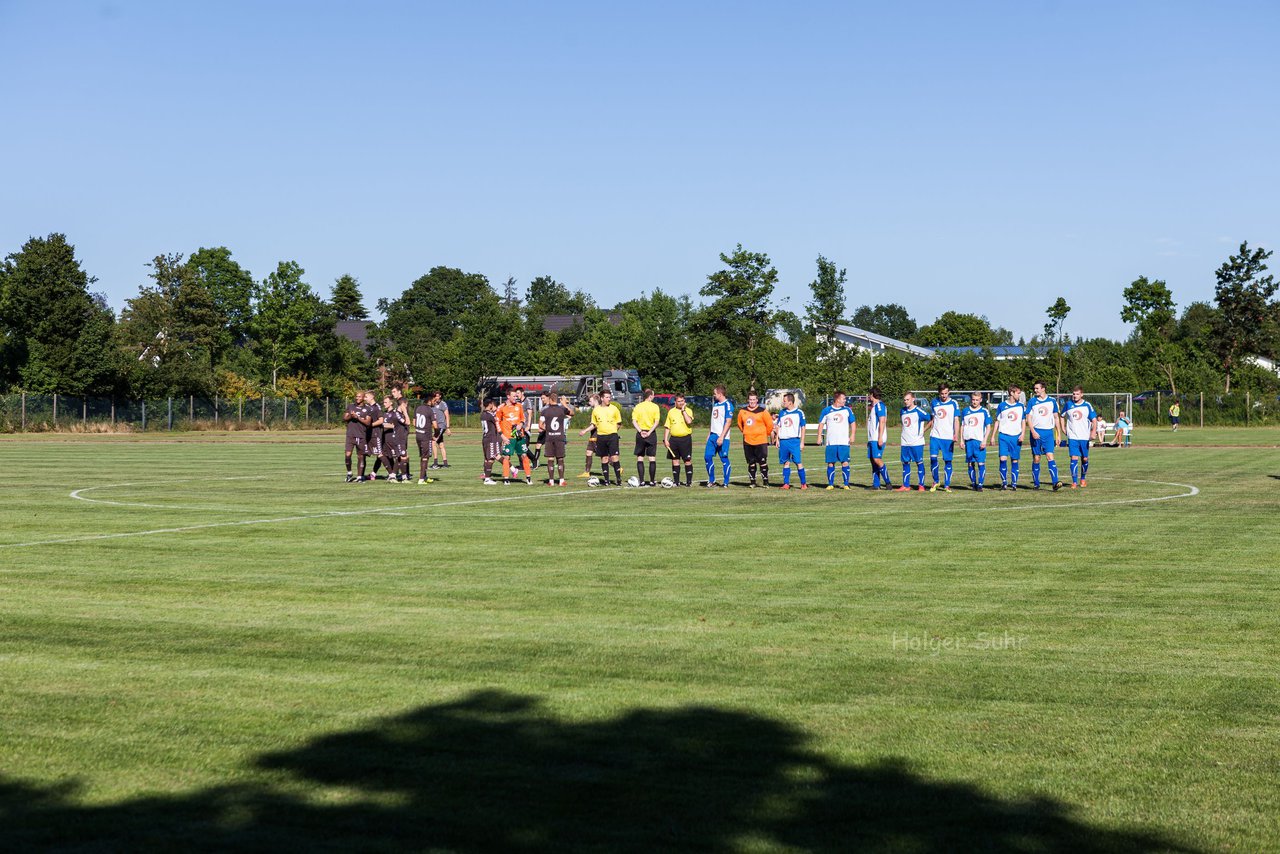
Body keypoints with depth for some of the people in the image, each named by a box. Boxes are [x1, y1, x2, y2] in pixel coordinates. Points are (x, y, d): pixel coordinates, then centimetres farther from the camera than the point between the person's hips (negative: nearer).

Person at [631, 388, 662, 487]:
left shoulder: (637, 407, 3)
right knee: (652, 458, 4)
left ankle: (641, 481, 1)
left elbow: (634, 421, -4)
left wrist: (640, 431, -9)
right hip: (651, 434, -1)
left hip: (640, 434, 1)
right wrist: (649, 432, -10)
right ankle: (652, 481, 4)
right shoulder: (655, 407, -3)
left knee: (640, 458, 6)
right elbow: (657, 422, -10)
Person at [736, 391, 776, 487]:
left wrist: (766, 434, 14)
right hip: (747, 441, 3)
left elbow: (769, 424, 6)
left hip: (761, 441, -3)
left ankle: (766, 482, -2)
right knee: (751, 462, 7)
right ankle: (752, 482, 14)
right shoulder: (742, 412, 9)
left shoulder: (762, 411, -2)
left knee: (763, 462, -6)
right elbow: (740, 424, 24)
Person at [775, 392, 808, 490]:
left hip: (794, 440, -4)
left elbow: (803, 428, 2)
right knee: (786, 462, 6)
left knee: (798, 462, -8)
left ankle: (803, 483, -3)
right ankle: (786, 484, 10)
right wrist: (777, 439, 9)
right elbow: (778, 426, 18)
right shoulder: (782, 412, 12)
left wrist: (802, 442, -2)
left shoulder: (799, 412, 0)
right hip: (783, 441, 4)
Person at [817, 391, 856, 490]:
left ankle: (846, 484, 0)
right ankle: (830, 484, 9)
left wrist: (852, 435, -1)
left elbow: (852, 423, 12)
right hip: (831, 442, 0)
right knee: (830, 463, 1)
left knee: (845, 462, -6)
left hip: (844, 442, 0)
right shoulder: (827, 411, 4)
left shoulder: (847, 410, 7)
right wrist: (819, 436, 1)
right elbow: (821, 424, 9)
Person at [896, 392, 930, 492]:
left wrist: (924, 430, -4)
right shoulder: (902, 411, 11)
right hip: (905, 442, 6)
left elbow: (931, 419, -6)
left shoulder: (919, 411, -8)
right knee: (905, 463, 7)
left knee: (919, 463, 0)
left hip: (917, 442, -6)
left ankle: (921, 485, 5)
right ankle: (906, 485, 12)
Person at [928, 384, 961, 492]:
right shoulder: (934, 402, 9)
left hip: (948, 437, -2)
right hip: (935, 436, 2)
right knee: (933, 458, -9)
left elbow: (956, 420, -1)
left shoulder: (954, 404, 1)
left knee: (948, 461, 1)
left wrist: (956, 435, -14)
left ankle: (947, 485, 8)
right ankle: (936, 481, 9)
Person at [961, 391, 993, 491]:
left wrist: (985, 441, -7)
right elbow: (962, 426, 17)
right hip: (968, 440, 3)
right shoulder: (965, 411, 13)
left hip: (979, 441, -3)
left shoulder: (984, 411, 4)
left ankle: (980, 485, -6)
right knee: (970, 464, 5)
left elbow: (988, 427, 2)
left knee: (981, 463, -9)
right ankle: (973, 484, 15)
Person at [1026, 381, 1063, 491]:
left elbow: (1056, 418, 12)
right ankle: (1036, 483, 13)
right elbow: (1028, 418, 2)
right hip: (1036, 432, 0)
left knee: (1050, 456, -13)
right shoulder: (1032, 401, 5)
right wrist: (1033, 432, -12)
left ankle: (1055, 483, -21)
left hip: (1048, 432, 0)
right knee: (1036, 458, 3)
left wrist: (1058, 435, 9)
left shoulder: (1052, 401, 7)